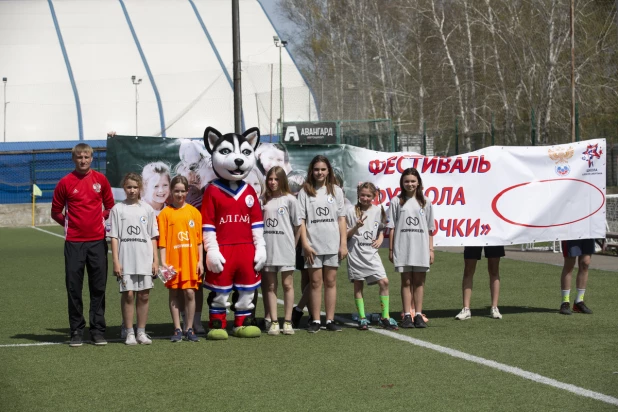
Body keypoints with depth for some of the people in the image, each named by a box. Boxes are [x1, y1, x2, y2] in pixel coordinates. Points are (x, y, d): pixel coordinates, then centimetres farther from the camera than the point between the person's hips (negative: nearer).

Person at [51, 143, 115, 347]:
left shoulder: (101, 179, 5)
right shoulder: (65, 183, -2)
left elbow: (110, 206, 17)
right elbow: (56, 212, 7)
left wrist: (101, 220, 6)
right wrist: (69, 223, 3)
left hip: (97, 241, 2)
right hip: (74, 242, -1)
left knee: (98, 287, 3)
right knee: (74, 288, 0)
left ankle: (98, 330, 10)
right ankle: (76, 331, 8)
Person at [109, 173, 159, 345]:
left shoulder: (147, 209, 9)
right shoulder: (118, 209, 4)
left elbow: (153, 237, 11)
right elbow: (114, 237, 1)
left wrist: (155, 260, 5)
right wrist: (116, 261, -5)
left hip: (145, 260, 2)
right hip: (125, 260, -2)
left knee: (144, 295, 3)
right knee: (128, 294, -3)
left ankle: (141, 332, 11)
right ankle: (128, 332, 5)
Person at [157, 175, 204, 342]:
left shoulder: (194, 212, 7)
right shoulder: (165, 213, 2)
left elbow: (199, 239, 8)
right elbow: (162, 240, 0)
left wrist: (200, 261, 2)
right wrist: (163, 262, -7)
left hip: (190, 260, 1)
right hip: (173, 260, -1)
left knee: (190, 293, -2)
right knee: (174, 294, 4)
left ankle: (189, 329, 7)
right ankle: (177, 329, 10)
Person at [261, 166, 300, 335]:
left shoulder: (289, 199, 1)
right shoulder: (264, 200, 11)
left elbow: (297, 225, 3)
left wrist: (293, 244, 2)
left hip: (285, 248, -3)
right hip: (267, 248, 3)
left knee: (287, 284, 0)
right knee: (270, 286, 5)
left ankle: (287, 322, 5)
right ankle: (273, 322, 8)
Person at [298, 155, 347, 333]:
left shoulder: (336, 190, 9)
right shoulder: (305, 192, 3)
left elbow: (341, 219, 8)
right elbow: (301, 220, -1)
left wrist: (343, 243, 1)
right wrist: (305, 244, -9)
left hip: (333, 245, 2)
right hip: (313, 245, -2)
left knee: (331, 282, 4)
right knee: (315, 282, 1)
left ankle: (330, 320, 7)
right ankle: (315, 321, 5)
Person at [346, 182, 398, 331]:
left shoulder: (378, 210, 7)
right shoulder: (352, 211, -1)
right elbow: (346, 235, 0)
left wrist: (380, 239, 1)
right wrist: (356, 227, -17)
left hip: (371, 253, 2)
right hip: (356, 253, -2)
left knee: (384, 282, -8)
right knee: (358, 285, 2)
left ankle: (385, 317, 0)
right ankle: (362, 318, 10)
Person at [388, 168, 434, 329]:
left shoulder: (424, 202, 9)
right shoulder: (397, 202, 5)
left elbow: (429, 229, 10)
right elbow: (392, 227, 3)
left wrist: (431, 249, 4)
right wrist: (390, 249, -2)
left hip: (421, 249, 1)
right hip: (402, 247, -1)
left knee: (419, 282, 4)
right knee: (406, 281, 1)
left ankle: (418, 315, 7)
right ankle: (407, 316, 3)